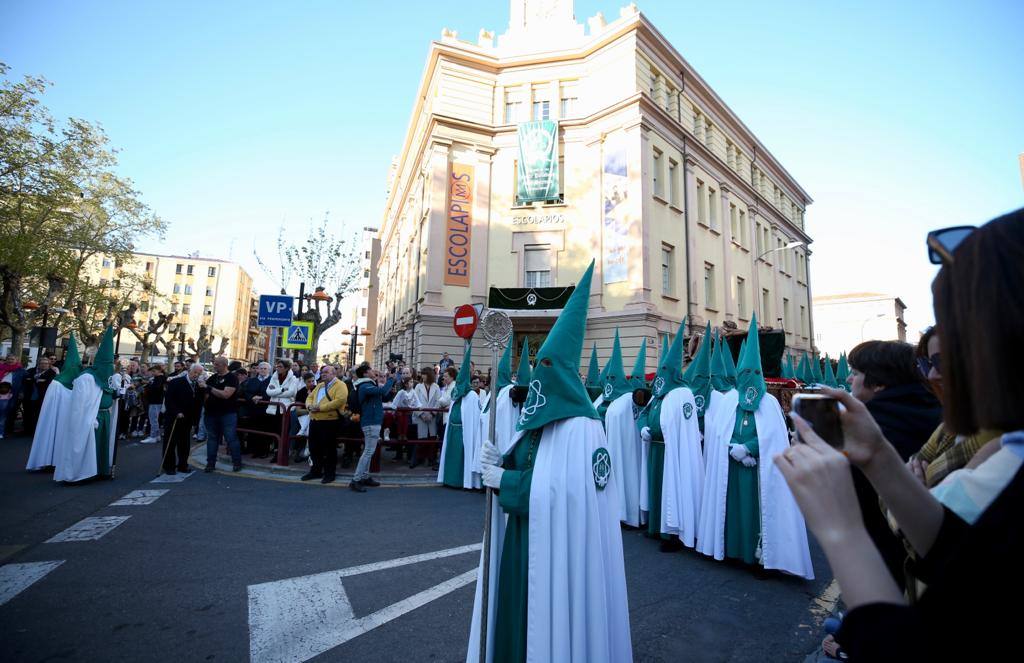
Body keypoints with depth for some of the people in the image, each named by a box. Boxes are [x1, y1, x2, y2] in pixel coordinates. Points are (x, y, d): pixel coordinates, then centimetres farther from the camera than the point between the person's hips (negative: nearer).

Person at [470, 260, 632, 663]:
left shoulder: (581, 427, -20)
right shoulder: (536, 419, 6)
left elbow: (569, 491, -26)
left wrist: (505, 480, -20)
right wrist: (499, 464, -9)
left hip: (558, 543, -8)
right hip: (522, 535, 8)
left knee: (552, 618, 10)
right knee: (516, 613, 20)